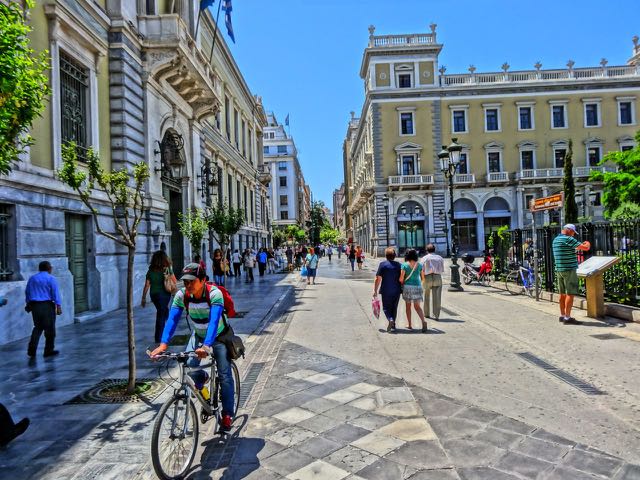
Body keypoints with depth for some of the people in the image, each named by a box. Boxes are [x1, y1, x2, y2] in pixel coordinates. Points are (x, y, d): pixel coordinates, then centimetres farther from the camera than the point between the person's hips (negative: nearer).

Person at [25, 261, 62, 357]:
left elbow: (27, 292, 18)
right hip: (47, 306, -6)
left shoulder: (32, 278, 11)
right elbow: (56, 293, -11)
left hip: (34, 305, 6)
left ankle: (31, 349, 8)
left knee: (38, 327, 17)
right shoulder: (51, 278, -6)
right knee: (49, 328, 4)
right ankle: (49, 350, 9)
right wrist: (59, 306, -10)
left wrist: (28, 304, 27)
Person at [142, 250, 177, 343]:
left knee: (162, 312, 23)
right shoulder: (167, 269, -11)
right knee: (161, 315, 6)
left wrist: (143, 298, 3)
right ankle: (158, 338, 10)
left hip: (154, 295, 4)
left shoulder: (150, 270, -3)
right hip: (164, 294, -4)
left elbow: (146, 285, -2)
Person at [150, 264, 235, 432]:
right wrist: (164, 344, -41)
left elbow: (214, 321, -43)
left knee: (224, 375, -5)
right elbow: (172, 319, -27)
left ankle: (228, 414, 11)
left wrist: (206, 346, -56)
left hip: (219, 336, -3)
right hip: (198, 335, 4)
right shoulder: (181, 295, -20)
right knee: (188, 366, -17)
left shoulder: (215, 294, -32)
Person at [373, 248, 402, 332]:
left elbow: (378, 279, -11)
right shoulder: (399, 265, 1)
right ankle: (392, 325, 20)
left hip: (386, 291, -3)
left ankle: (390, 320, -18)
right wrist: (401, 289, 19)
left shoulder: (382, 264, -8)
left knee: (386, 308, 7)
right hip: (397, 291, 3)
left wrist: (375, 291, -5)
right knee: (394, 308, 16)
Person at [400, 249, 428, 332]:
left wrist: (402, 284, 10)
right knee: (417, 306, 7)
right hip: (418, 287, 2)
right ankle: (423, 321, -17)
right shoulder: (419, 265, 3)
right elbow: (423, 279, 7)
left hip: (407, 287, -2)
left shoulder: (405, 265, -6)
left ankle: (409, 325, 17)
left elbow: (401, 278, -10)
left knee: (408, 306, 13)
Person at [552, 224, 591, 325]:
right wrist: (587, 244, 8)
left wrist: (579, 246, 25)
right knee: (570, 294, -5)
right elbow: (585, 248, -14)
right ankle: (567, 318, -5)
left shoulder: (555, 240, 14)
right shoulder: (568, 239, -13)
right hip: (569, 270, -9)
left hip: (559, 270, 9)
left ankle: (562, 315, 19)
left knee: (563, 294, 13)